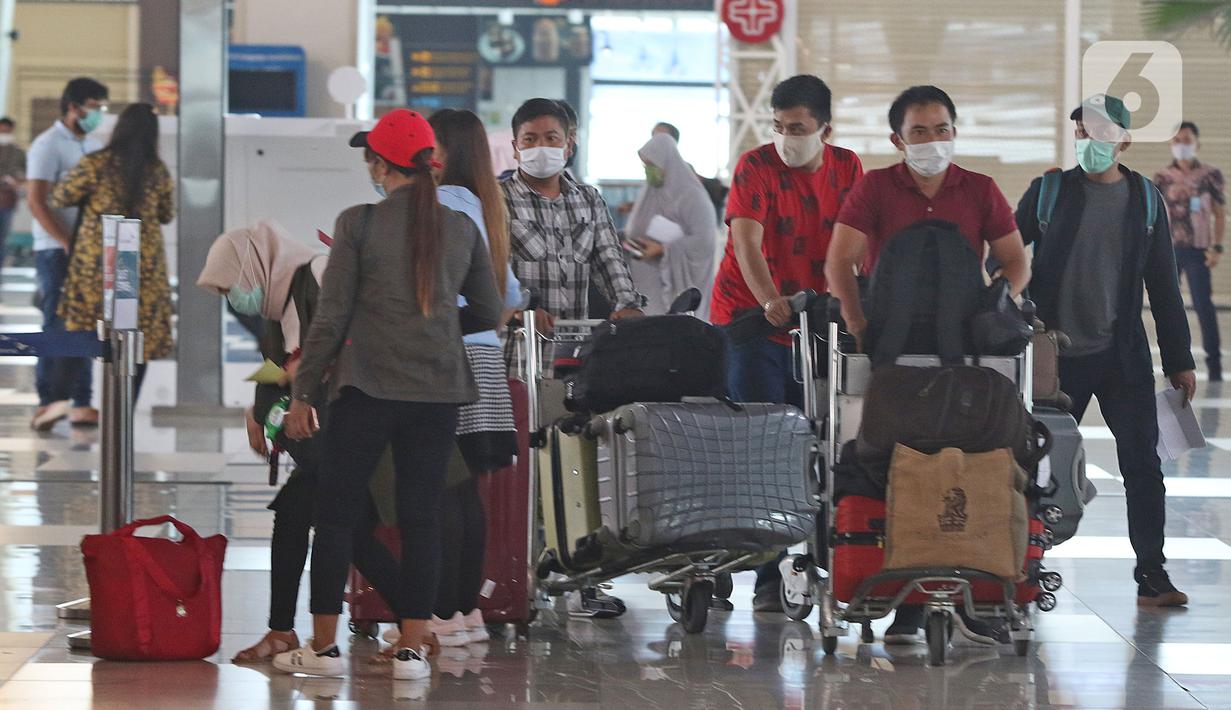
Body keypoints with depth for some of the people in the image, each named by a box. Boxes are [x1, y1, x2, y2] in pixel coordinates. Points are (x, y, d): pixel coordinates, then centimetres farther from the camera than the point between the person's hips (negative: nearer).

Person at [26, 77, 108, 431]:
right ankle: (48, 404, -6)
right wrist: (68, 243, -19)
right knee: (58, 326, -9)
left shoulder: (94, 146, 15)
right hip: (56, 251, -7)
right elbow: (36, 202, -14)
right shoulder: (48, 145, -7)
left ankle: (81, 404, 9)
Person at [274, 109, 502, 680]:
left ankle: (323, 646, 9)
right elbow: (488, 314, 12)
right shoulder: (462, 230, 4)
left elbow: (331, 315, -6)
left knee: (336, 513, 6)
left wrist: (302, 392, 1)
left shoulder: (359, 223, -7)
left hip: (367, 388, -3)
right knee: (421, 516, 7)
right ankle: (412, 649, 7)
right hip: (438, 392, 3)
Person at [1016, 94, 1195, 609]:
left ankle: (1152, 576, 3)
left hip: (1124, 354, 1)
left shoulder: (1145, 198, 6)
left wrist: (1179, 359, 7)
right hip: (1057, 354, -1)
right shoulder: (1049, 191, 0)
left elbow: (1163, 285, 9)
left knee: (1142, 464, -1)